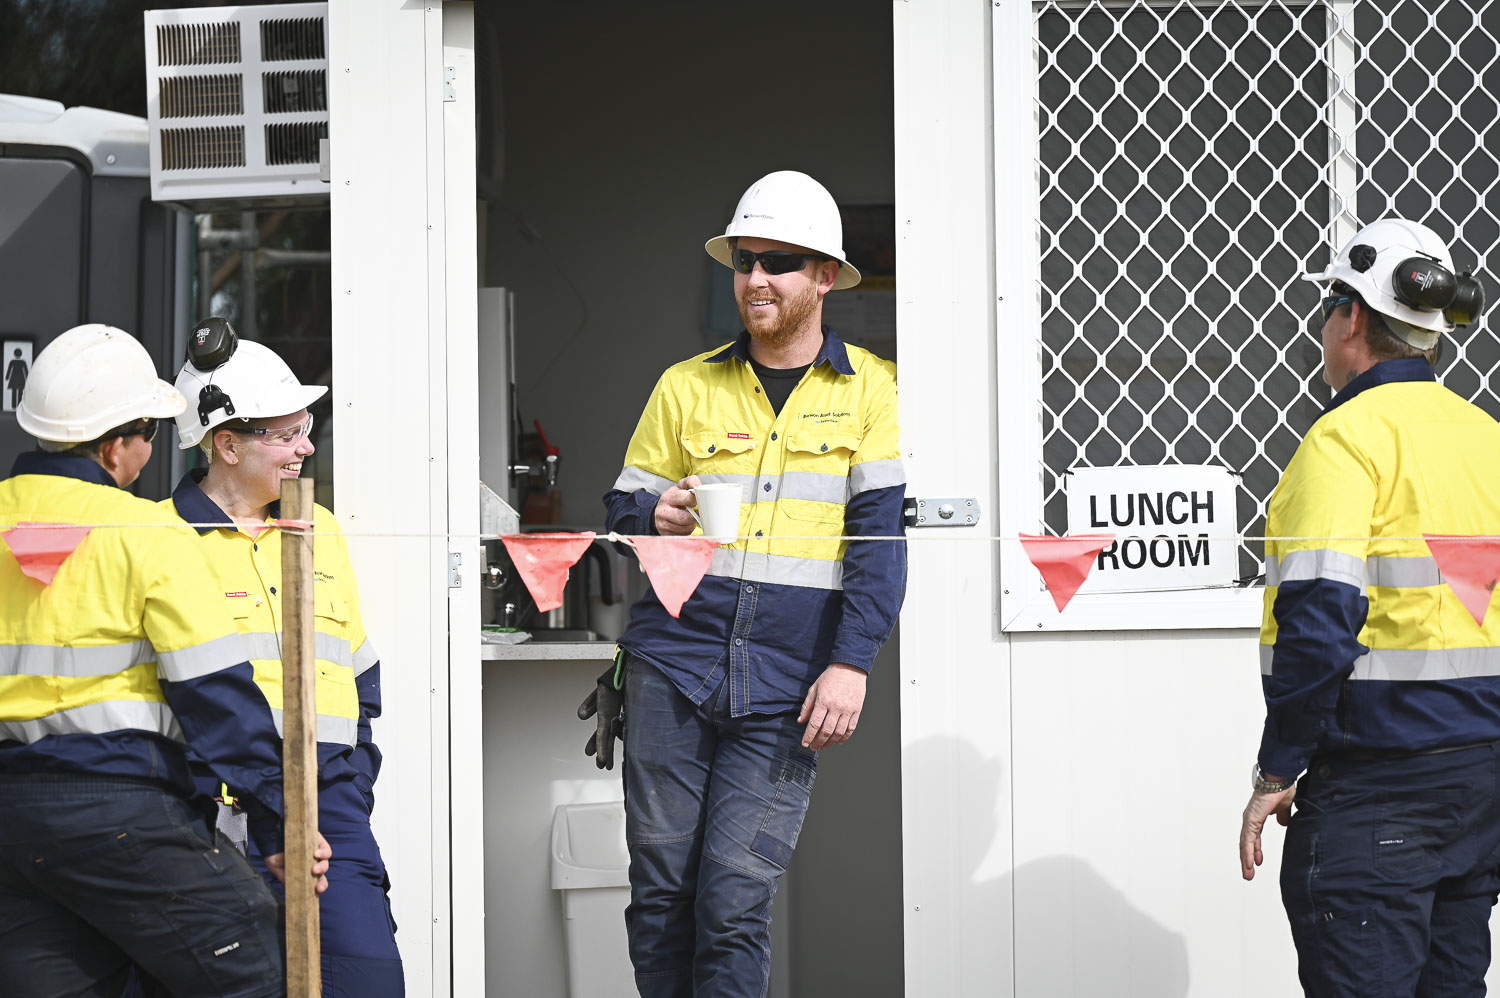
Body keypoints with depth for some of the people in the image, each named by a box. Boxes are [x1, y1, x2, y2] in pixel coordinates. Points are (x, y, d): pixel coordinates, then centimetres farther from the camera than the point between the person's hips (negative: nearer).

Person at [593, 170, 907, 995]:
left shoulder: (868, 389, 6)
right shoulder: (686, 386, 12)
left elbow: (879, 538, 0)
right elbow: (622, 510, 17)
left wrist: (851, 663, -10)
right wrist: (655, 518, -7)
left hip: (784, 689, -2)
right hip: (673, 665, 2)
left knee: (735, 900, -7)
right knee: (660, 887, 1)